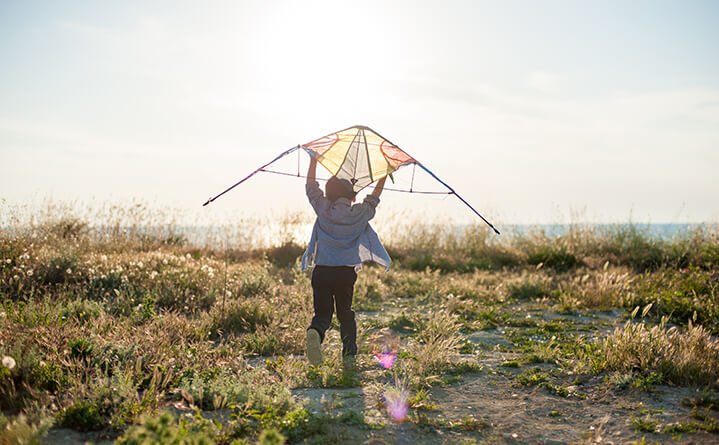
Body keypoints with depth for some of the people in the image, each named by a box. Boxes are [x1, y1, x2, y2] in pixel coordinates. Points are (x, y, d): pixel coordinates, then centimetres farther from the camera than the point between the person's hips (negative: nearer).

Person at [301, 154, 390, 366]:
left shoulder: (323, 209, 1)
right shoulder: (359, 213, 0)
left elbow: (311, 188, 16)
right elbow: (373, 199, 19)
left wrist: (313, 161, 25)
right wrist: (384, 176, 32)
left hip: (321, 271, 0)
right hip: (346, 272, 0)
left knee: (322, 313, 2)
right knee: (346, 314, 15)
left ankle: (315, 333, -30)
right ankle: (349, 356, 14)